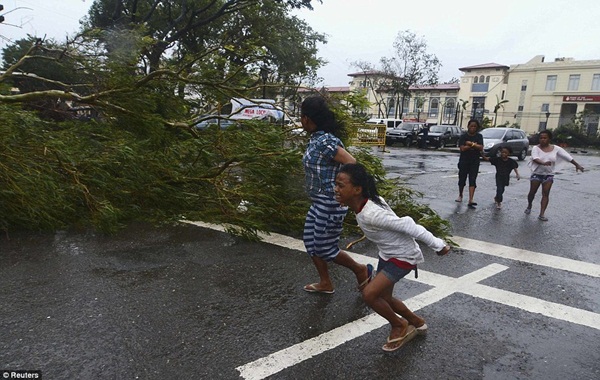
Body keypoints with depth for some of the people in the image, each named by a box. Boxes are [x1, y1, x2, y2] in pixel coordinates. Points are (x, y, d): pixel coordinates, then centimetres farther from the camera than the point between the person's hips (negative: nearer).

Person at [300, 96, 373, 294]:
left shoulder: (324, 141, -22)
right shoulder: (316, 139, 7)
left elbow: (353, 165, -26)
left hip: (330, 203, -10)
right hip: (319, 202, 10)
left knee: (325, 248, 4)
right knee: (310, 242, 15)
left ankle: (361, 270, 25)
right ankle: (325, 283, 30)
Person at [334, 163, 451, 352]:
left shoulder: (371, 214, -35)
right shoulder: (368, 202, -9)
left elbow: (407, 226, -30)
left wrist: (437, 245, -21)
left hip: (403, 257, -9)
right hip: (387, 254, 9)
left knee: (369, 294, -16)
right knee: (383, 297, 17)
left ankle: (399, 325, 12)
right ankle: (417, 323, 42)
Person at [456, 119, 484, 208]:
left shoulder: (479, 136, 4)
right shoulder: (463, 136, -2)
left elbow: (481, 148, -9)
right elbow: (462, 148, -15)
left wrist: (471, 144, -17)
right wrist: (474, 145, -12)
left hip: (475, 162, 0)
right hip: (464, 161, 0)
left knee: (472, 180, -7)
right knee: (462, 179, 10)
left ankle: (471, 200, -13)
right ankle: (460, 196, 33)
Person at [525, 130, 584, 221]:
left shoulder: (556, 149, -2)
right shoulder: (536, 148, -11)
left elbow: (567, 156, 3)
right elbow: (535, 158, -29)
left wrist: (577, 165, 5)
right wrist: (543, 163, -48)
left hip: (549, 175, 2)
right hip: (536, 174, -1)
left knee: (546, 194, -2)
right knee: (532, 192, 6)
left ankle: (542, 214, -3)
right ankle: (529, 206, 34)